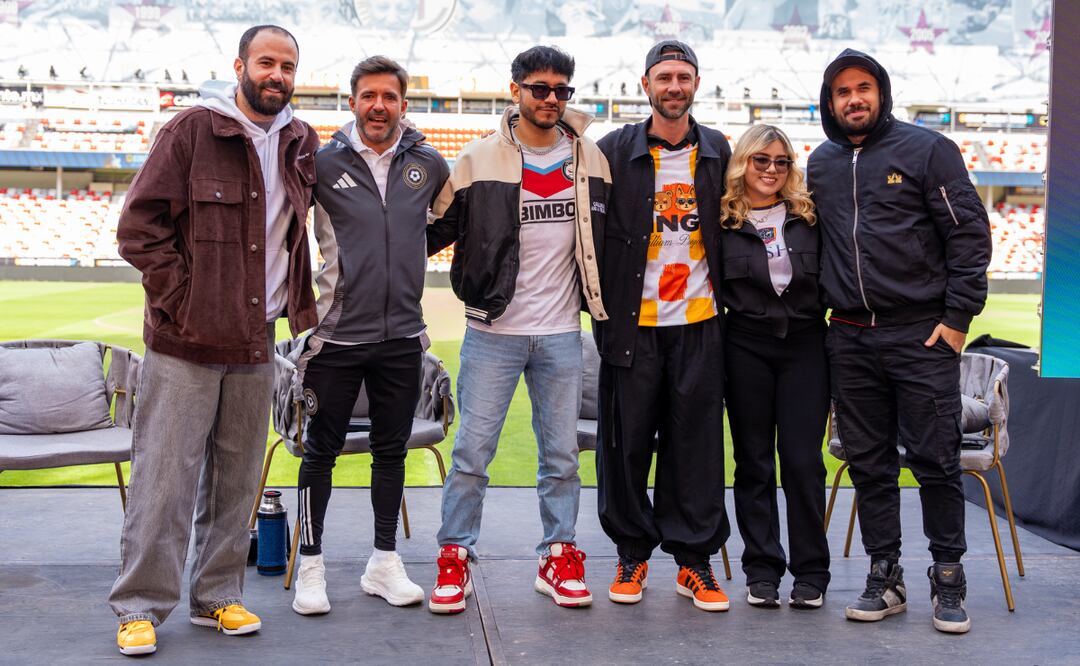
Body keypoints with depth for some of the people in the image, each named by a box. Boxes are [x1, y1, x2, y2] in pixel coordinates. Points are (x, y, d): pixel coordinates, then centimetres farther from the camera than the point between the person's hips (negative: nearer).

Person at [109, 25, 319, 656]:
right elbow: (139, 227, -7)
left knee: (236, 480, 11)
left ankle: (217, 595, 23)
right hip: (186, 343, -5)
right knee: (165, 477, -1)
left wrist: (304, 314, 10)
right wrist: (183, 303, -11)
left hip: (257, 344, 5)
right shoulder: (193, 130, -5)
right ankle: (141, 606, 9)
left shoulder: (303, 143, 10)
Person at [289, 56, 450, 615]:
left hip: (402, 337, 3)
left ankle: (384, 563, 24)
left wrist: (421, 245, 11)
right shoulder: (322, 163, -4)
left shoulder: (428, 165, 4)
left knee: (392, 450, 11)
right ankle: (311, 565, 18)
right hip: (335, 336, -2)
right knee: (321, 450, 5)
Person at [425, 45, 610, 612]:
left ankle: (558, 557, 22)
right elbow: (438, 228, 3)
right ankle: (454, 556, 14)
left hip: (562, 332, 3)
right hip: (493, 330, -2)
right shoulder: (479, 159, -3)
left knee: (562, 453, 9)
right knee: (472, 450, -1)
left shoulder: (590, 160, 6)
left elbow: (606, 235, 16)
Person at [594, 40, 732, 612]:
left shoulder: (717, 151, 9)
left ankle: (695, 560, 15)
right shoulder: (615, 150, 0)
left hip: (698, 322, 2)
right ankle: (633, 554, 19)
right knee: (627, 441, 4)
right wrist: (603, 303, -3)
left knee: (697, 442, 4)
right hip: (633, 322, -2)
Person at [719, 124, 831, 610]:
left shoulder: (809, 215, 8)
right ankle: (762, 570, 15)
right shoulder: (722, 220, 2)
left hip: (805, 344, 1)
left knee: (803, 459, -2)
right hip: (745, 347, 0)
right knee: (754, 460, 6)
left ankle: (811, 572, 10)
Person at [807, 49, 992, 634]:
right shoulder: (820, 164, 14)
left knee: (935, 460, -1)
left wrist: (958, 316, -9)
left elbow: (969, 232, -3)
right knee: (868, 463, 8)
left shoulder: (926, 148, 0)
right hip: (850, 340, 4)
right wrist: (825, 313, 12)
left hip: (923, 336, -4)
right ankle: (885, 577, 18)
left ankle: (948, 580, 13)